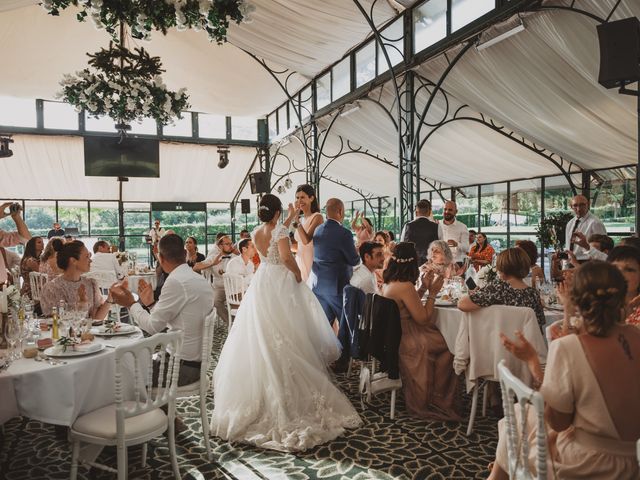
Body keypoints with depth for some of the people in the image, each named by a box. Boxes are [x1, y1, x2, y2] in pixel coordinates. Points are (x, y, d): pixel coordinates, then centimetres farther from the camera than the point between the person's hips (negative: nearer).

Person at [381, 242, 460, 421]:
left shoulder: (388, 283, 5)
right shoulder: (405, 286, -23)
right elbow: (423, 318, -18)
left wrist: (424, 287, 11)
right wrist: (433, 292, -9)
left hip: (394, 337, 9)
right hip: (406, 342, -9)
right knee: (448, 347, -2)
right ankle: (438, 401, 18)